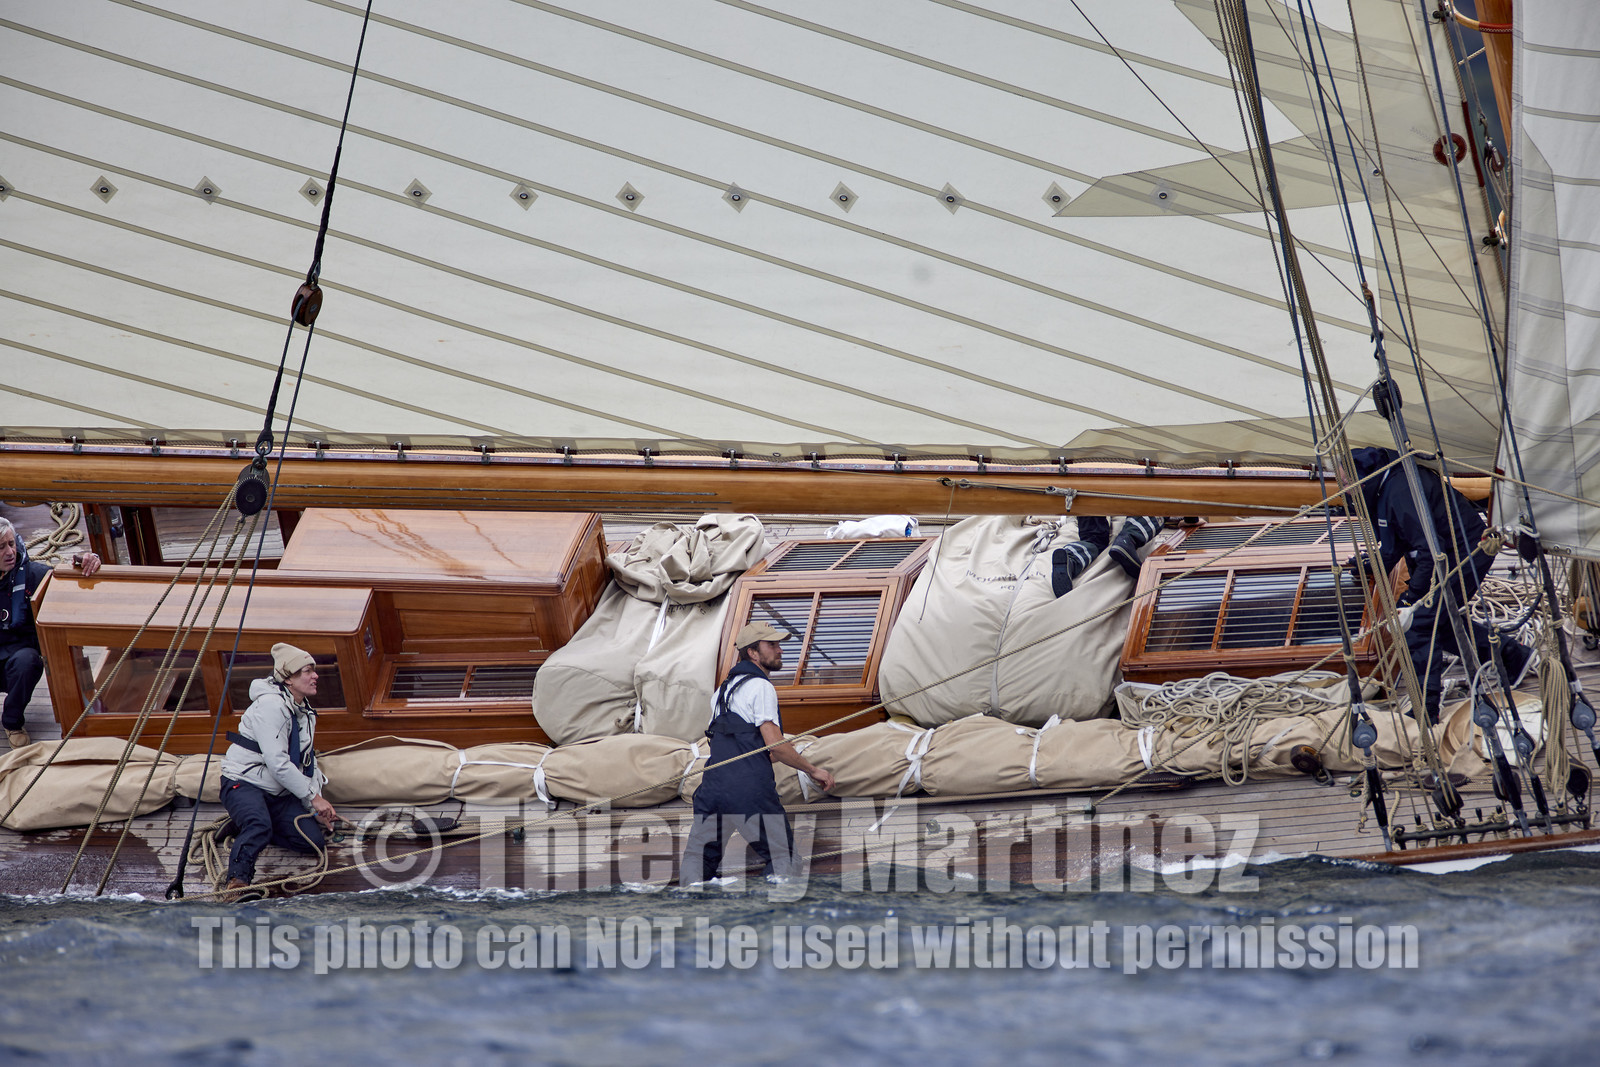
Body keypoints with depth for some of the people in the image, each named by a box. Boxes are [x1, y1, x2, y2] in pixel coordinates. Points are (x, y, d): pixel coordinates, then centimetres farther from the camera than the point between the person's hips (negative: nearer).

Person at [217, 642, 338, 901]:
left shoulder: (306, 712, 12)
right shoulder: (271, 705, -18)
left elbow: (308, 763, 17)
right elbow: (277, 763, -23)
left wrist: (319, 809, 5)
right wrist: (313, 797, -21)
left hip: (279, 793, 9)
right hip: (244, 784, -9)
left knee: (313, 841, -7)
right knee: (259, 826, -39)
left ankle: (246, 826, 11)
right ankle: (237, 883, -41)